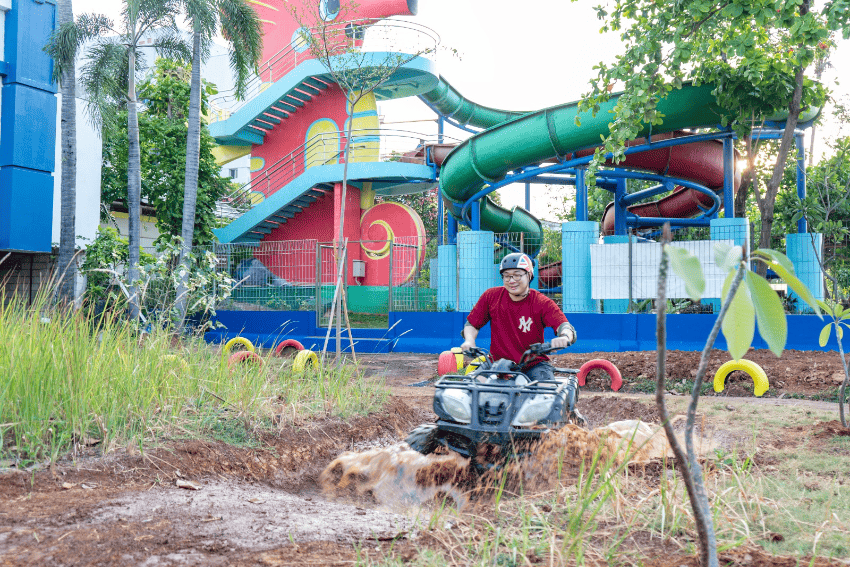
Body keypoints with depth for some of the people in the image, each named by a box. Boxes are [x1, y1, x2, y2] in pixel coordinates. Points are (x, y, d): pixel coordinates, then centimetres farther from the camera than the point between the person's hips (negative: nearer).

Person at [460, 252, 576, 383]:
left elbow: (565, 327, -20)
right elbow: (472, 323, 12)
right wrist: (469, 341, -10)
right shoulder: (491, 296, 2)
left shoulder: (543, 303, -6)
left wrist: (564, 337, -45)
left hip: (533, 365, -1)